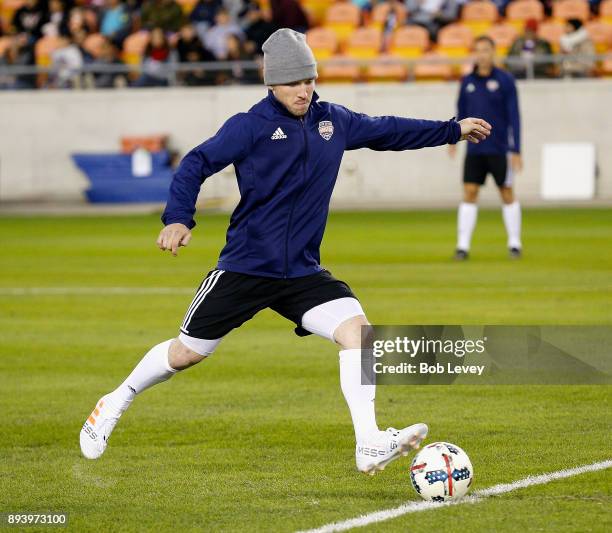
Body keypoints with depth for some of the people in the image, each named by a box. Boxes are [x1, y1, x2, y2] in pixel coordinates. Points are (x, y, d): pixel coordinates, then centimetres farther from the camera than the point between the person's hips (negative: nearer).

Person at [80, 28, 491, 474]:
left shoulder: (334, 121, 6)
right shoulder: (251, 126, -10)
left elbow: (386, 132, 22)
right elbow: (197, 164, -11)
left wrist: (453, 130, 28)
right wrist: (178, 218, -26)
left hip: (303, 272, 4)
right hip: (245, 267, -4)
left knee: (355, 328, -18)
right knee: (187, 353, 5)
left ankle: (370, 446, -21)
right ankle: (115, 404, 31)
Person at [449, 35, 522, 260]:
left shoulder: (505, 81, -5)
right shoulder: (467, 82, 6)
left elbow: (514, 117, -5)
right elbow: (461, 114, 14)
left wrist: (516, 151, -9)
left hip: (500, 149, -3)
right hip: (474, 149, 3)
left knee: (507, 193, 4)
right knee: (469, 193, -2)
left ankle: (514, 243, 14)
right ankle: (463, 245, -2)